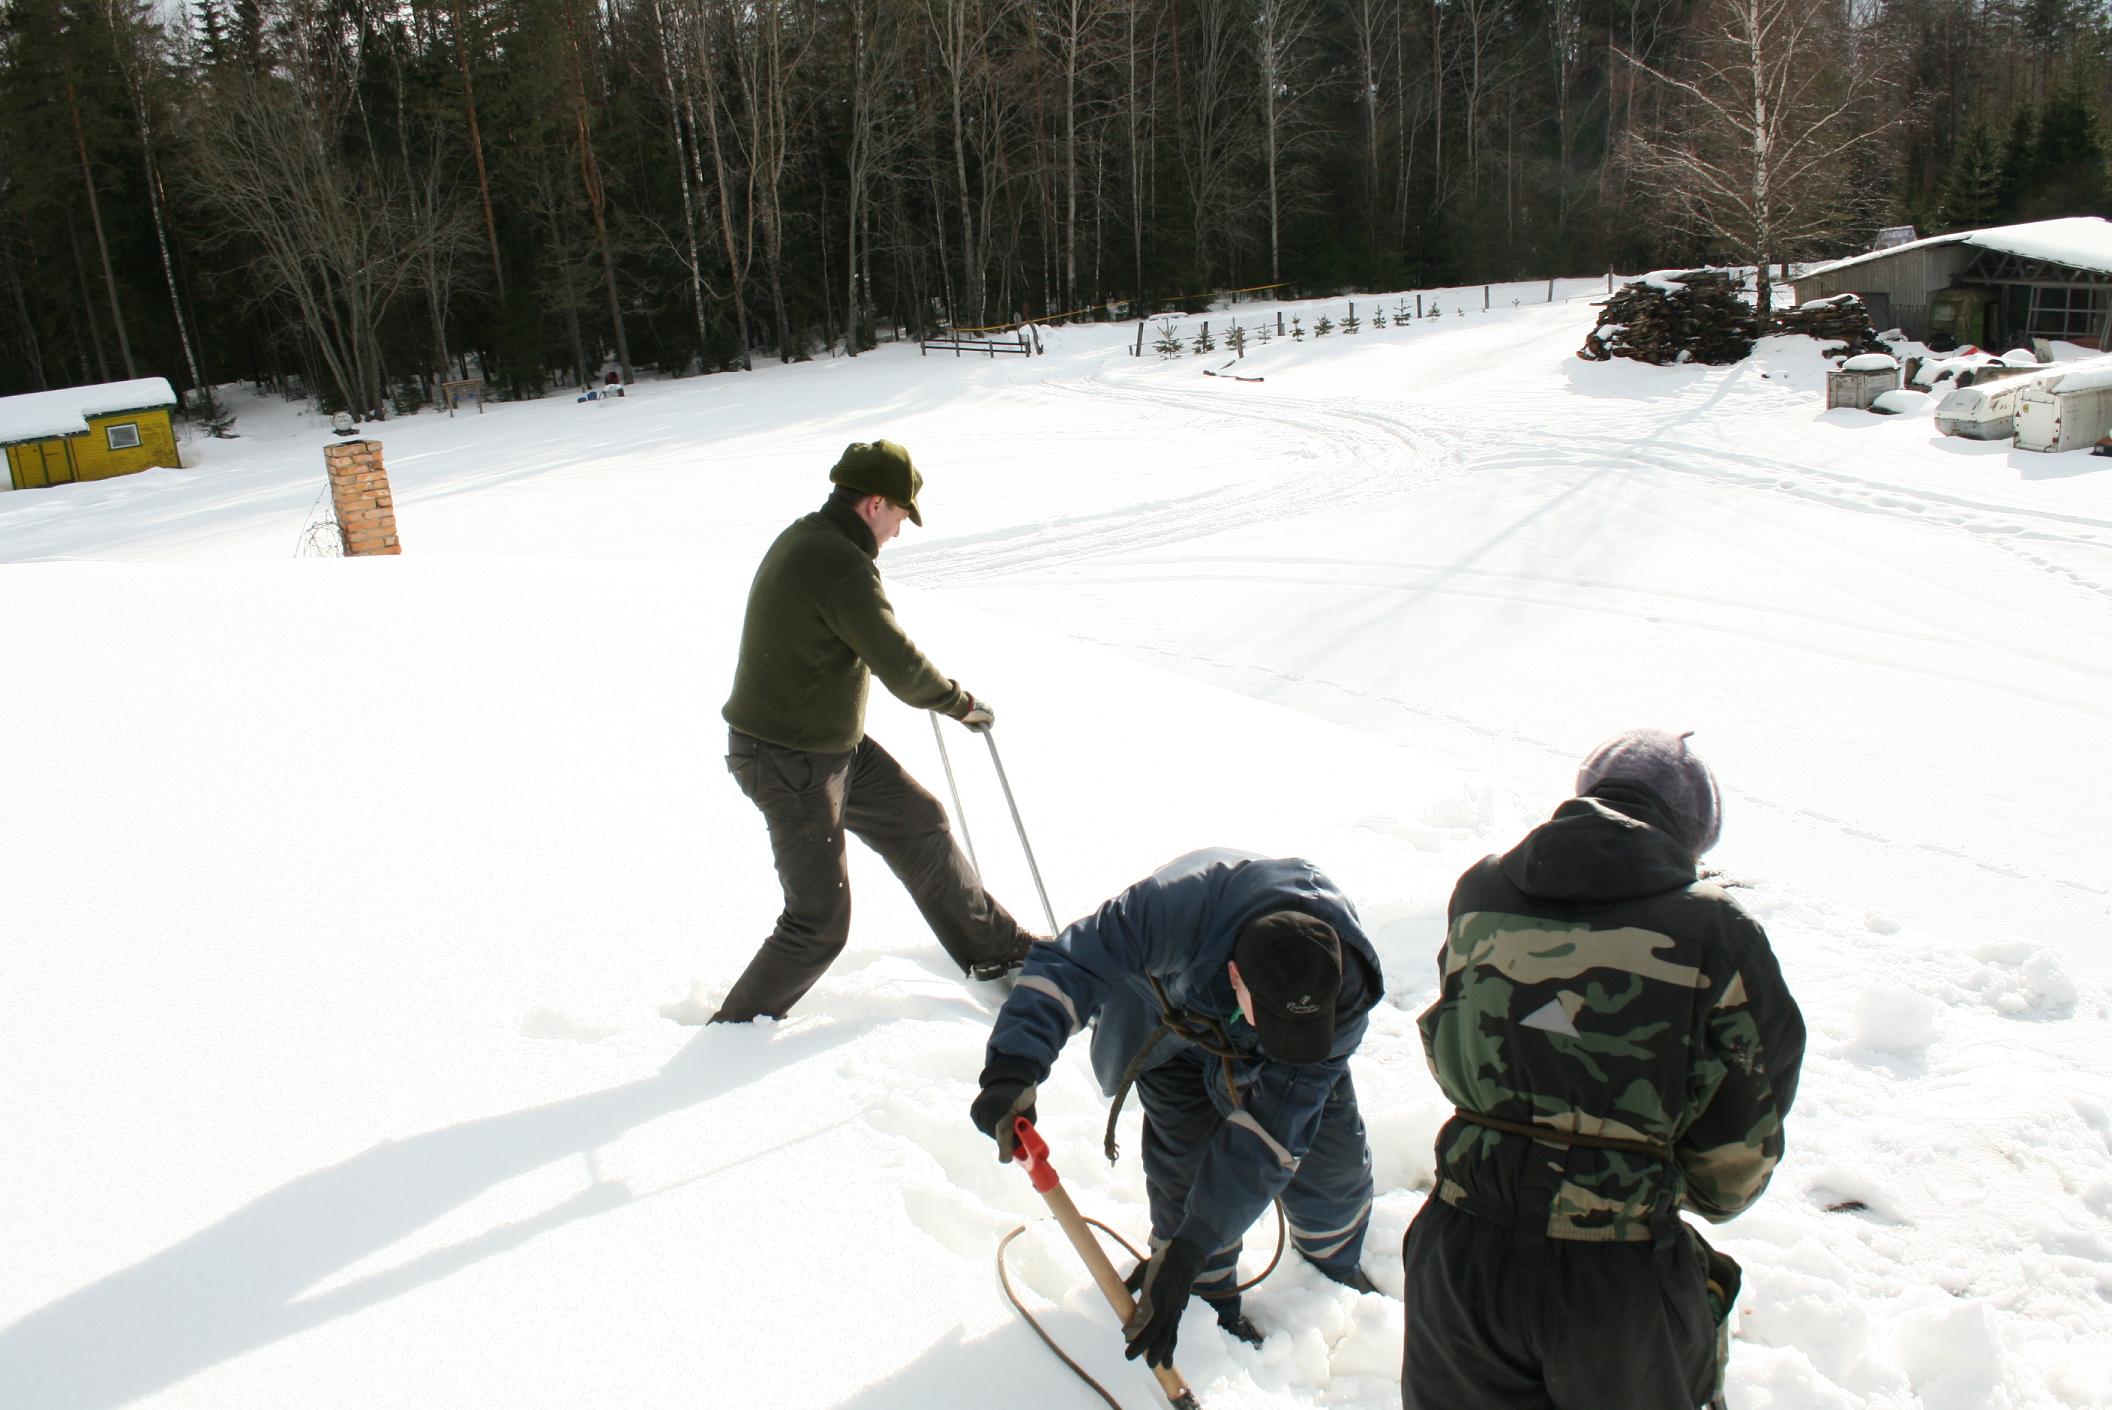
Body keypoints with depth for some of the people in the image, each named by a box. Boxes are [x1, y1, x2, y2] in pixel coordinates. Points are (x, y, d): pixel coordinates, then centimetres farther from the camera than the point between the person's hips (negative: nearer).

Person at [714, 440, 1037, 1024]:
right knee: (820, 923, -2)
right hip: (789, 762, -10)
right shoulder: (841, 564, -26)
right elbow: (900, 668, -23)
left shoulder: (803, 538, 6)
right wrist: (964, 703, -6)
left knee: (919, 822, 18)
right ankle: (734, 1031, 15)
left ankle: (994, 948, 33)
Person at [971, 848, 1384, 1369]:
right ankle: (1211, 1294, 16)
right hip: (1174, 1023, -1)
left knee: (1334, 1153, 3)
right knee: (1187, 1164, -14)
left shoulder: (1345, 988, -39)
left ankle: (1336, 1264, 37)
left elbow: (1270, 1131, -38)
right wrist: (1013, 1068, -59)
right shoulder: (1175, 909, -49)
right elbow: (1067, 964, -42)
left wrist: (1189, 1249, -40)